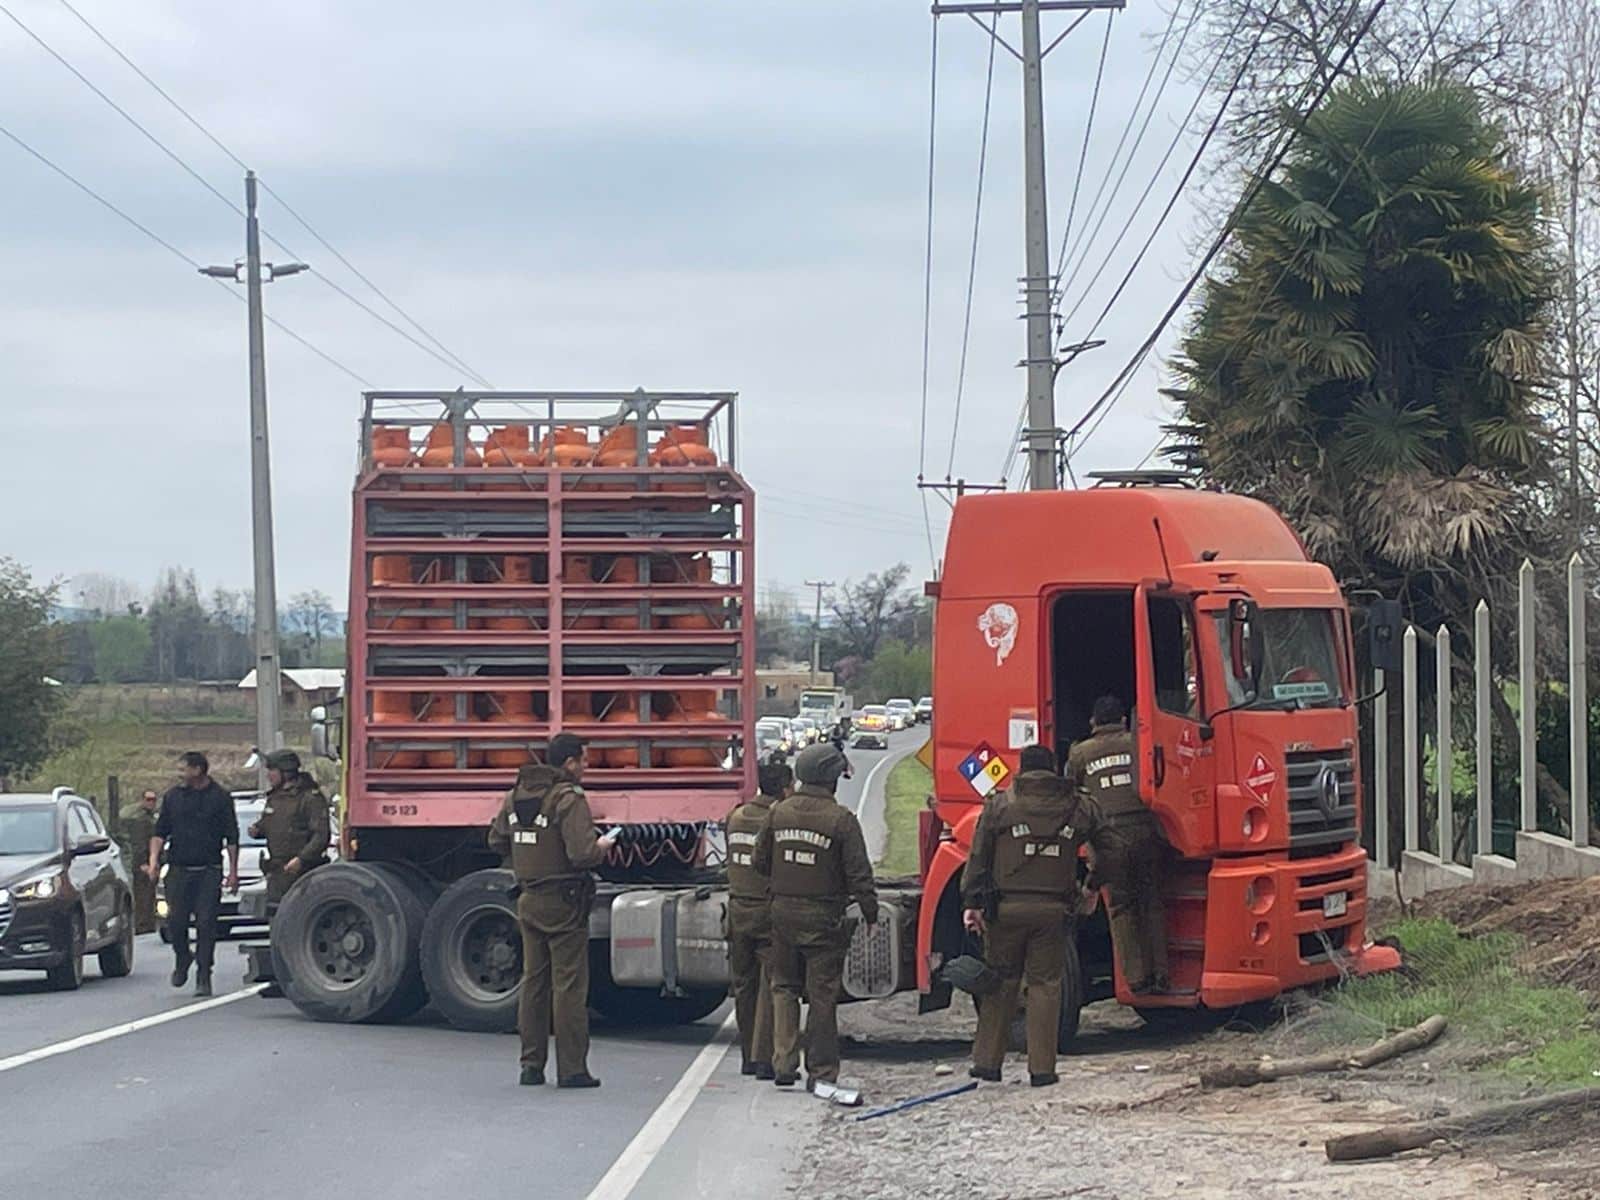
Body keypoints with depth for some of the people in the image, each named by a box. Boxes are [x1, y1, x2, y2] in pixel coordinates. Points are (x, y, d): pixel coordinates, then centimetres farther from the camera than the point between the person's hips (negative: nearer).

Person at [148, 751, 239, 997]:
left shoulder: (220, 798, 2)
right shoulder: (173, 797, 10)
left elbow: (232, 838, 4)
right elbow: (159, 832, 12)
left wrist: (233, 871, -2)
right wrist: (154, 861, -3)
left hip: (208, 871, -2)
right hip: (178, 870, 2)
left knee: (206, 923, -5)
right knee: (175, 920, -3)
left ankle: (203, 977, 1)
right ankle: (182, 958, 25)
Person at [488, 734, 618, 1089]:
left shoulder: (516, 796, 8)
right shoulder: (569, 799, -16)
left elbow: (497, 841, 18)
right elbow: (582, 854, -23)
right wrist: (602, 846, -3)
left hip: (528, 900, 7)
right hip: (563, 901, -7)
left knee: (533, 981, 13)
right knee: (569, 984, -3)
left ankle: (531, 1064, 16)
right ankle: (571, 1069, -2)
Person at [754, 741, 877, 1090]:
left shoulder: (779, 812, 2)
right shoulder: (841, 819, -12)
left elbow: (761, 861, 11)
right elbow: (858, 873, -12)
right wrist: (870, 914, -1)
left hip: (783, 913, 4)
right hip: (823, 918, -4)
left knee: (784, 987, 16)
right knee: (822, 995, 3)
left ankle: (783, 1063, 7)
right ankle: (821, 1072, 7)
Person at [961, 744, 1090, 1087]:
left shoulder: (999, 805, 1)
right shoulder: (1073, 808, 5)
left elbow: (979, 857, -1)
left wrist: (971, 903, 0)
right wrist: (1086, 892, 22)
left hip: (1007, 907, 0)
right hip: (1053, 910, 0)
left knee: (1000, 982, 10)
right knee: (1045, 985, 5)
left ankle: (987, 1062, 11)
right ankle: (1042, 1068, 3)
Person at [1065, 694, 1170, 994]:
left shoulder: (1080, 753, 10)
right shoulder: (1137, 744, 10)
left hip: (1108, 838, -1)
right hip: (1144, 831, 1)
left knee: (1121, 908, 7)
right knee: (1152, 903, 10)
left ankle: (1136, 977, 2)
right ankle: (1160, 973, 5)